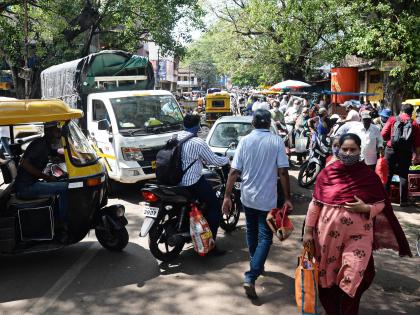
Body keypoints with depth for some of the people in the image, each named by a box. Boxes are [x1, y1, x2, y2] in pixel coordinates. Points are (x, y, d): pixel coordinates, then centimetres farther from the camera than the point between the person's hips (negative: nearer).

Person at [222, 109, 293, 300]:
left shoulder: (245, 141, -2)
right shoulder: (277, 141, -7)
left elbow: (234, 171, -7)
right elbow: (283, 172, -11)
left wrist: (227, 195, -2)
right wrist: (287, 198, -5)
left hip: (247, 196, 3)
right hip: (267, 199, -3)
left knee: (251, 232, 22)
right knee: (265, 237, 2)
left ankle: (256, 265, 38)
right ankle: (251, 277, -11)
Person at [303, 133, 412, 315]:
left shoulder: (368, 175, -3)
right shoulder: (327, 173, -3)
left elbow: (381, 204, 3)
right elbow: (315, 203, 0)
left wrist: (367, 208, -18)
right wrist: (308, 231, 0)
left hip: (358, 235, -1)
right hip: (328, 234, 1)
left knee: (351, 282, -4)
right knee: (326, 278, 15)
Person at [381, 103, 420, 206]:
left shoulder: (392, 119, 0)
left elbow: (383, 134, -5)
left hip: (391, 150, 0)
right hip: (406, 152, 0)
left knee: (387, 174, 11)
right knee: (403, 176, 8)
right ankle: (403, 201, 10)